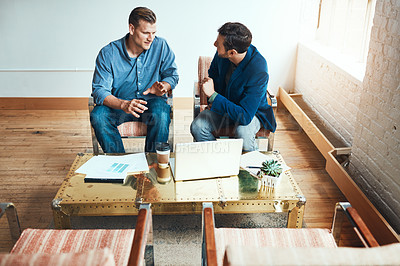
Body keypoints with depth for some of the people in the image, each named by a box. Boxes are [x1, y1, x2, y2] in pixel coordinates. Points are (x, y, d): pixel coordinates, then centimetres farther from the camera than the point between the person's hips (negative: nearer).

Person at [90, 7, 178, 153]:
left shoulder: (161, 46, -8)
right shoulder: (107, 53, -12)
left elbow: (172, 75, 4)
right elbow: (99, 90, -16)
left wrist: (162, 86, -22)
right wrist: (123, 105, -35)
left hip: (151, 101, 0)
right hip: (118, 103, 1)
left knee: (161, 115, -34)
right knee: (97, 116, -28)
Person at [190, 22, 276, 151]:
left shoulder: (258, 71, -33)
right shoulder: (221, 54, -15)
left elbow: (245, 116, -35)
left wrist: (213, 95, -33)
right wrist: (213, 101, -4)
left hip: (250, 111, -5)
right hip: (223, 106, 5)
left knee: (243, 132, -36)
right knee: (197, 127, -20)